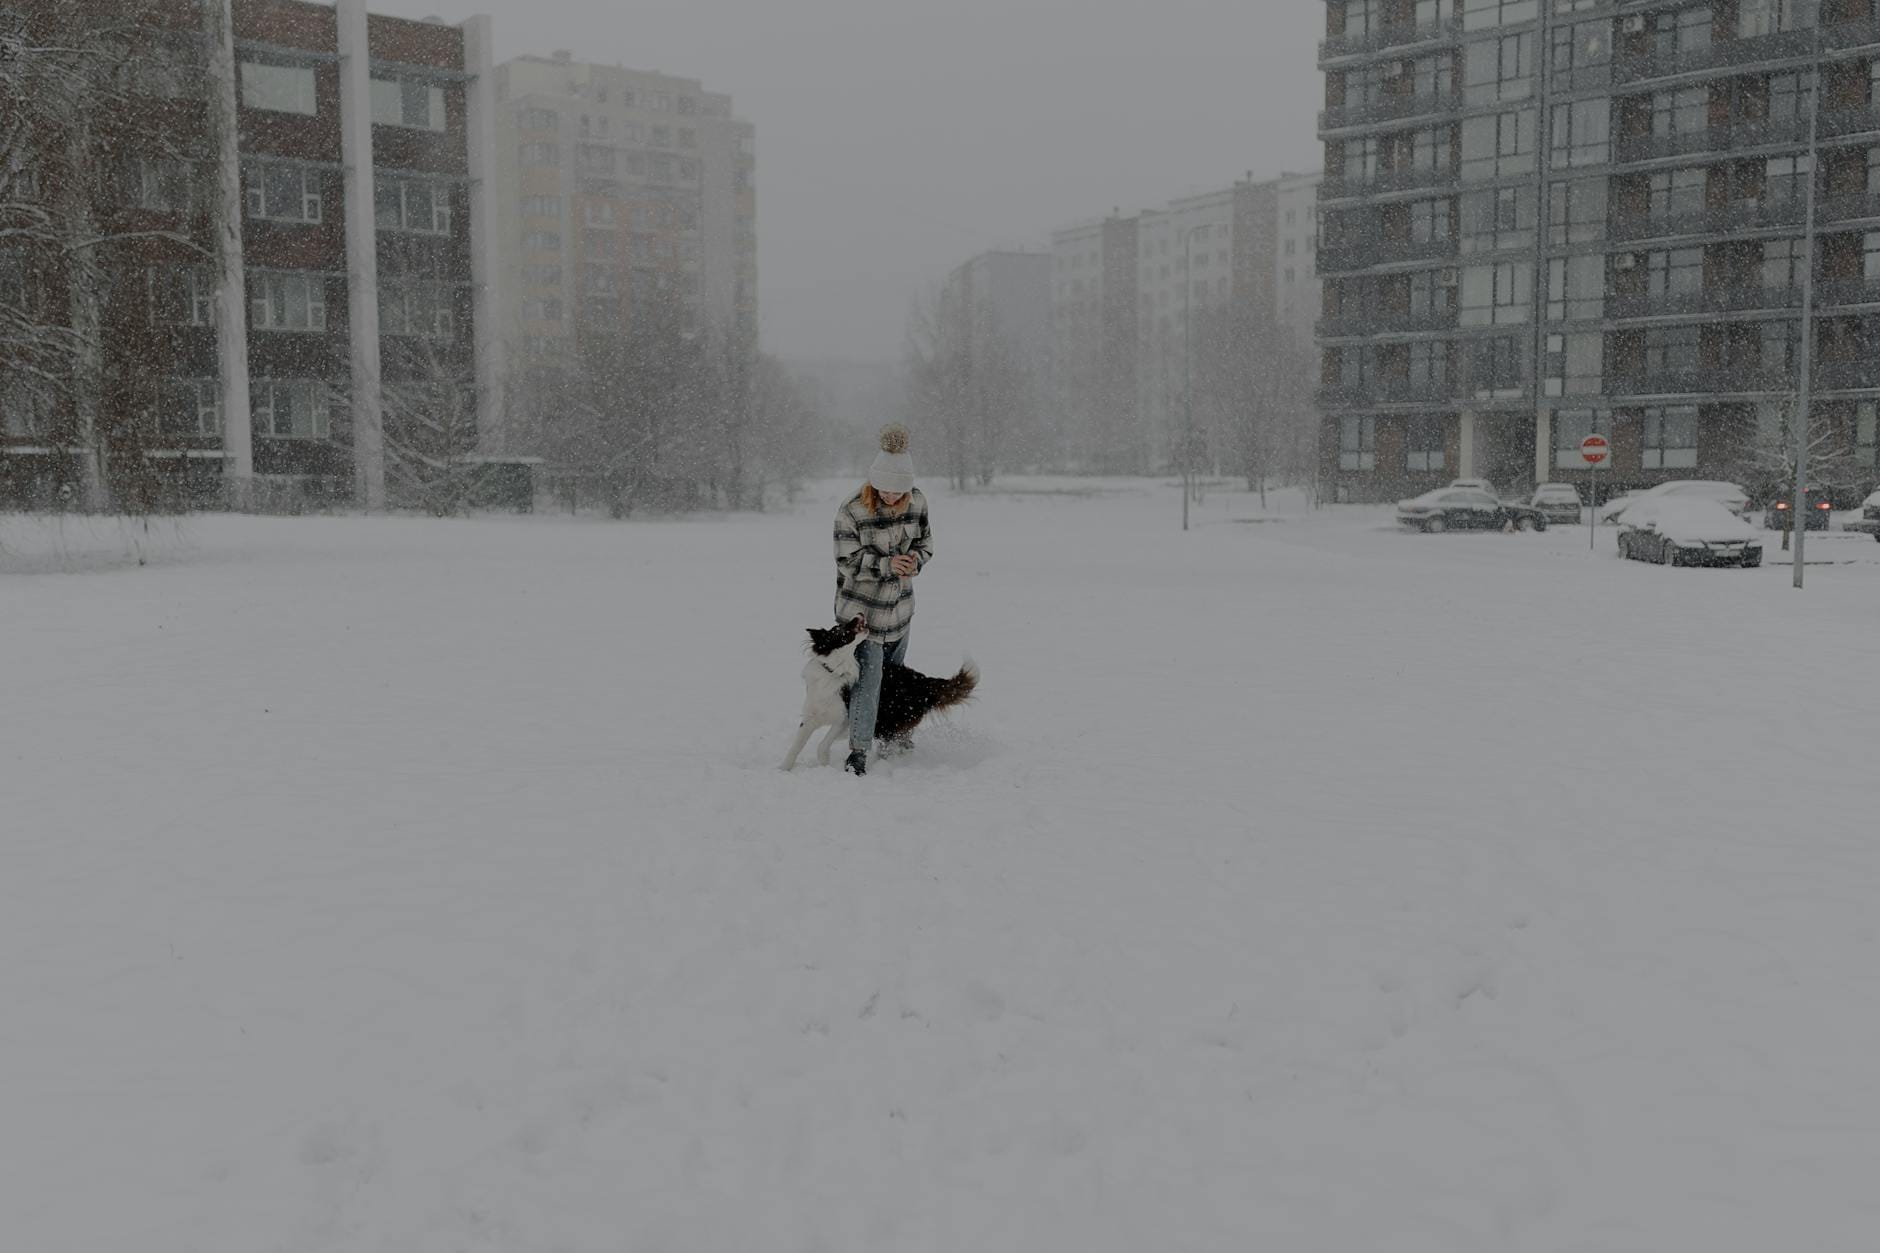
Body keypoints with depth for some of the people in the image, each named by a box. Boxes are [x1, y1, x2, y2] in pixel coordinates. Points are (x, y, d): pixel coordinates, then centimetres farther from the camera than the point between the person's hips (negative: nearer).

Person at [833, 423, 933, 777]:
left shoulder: (917, 502, -6)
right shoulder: (851, 511, -21)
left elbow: (925, 542, 5)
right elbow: (847, 561, -18)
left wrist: (916, 559, -18)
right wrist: (886, 565, -32)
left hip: (900, 605, 5)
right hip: (861, 607, -5)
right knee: (868, 677, -11)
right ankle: (858, 751, -3)